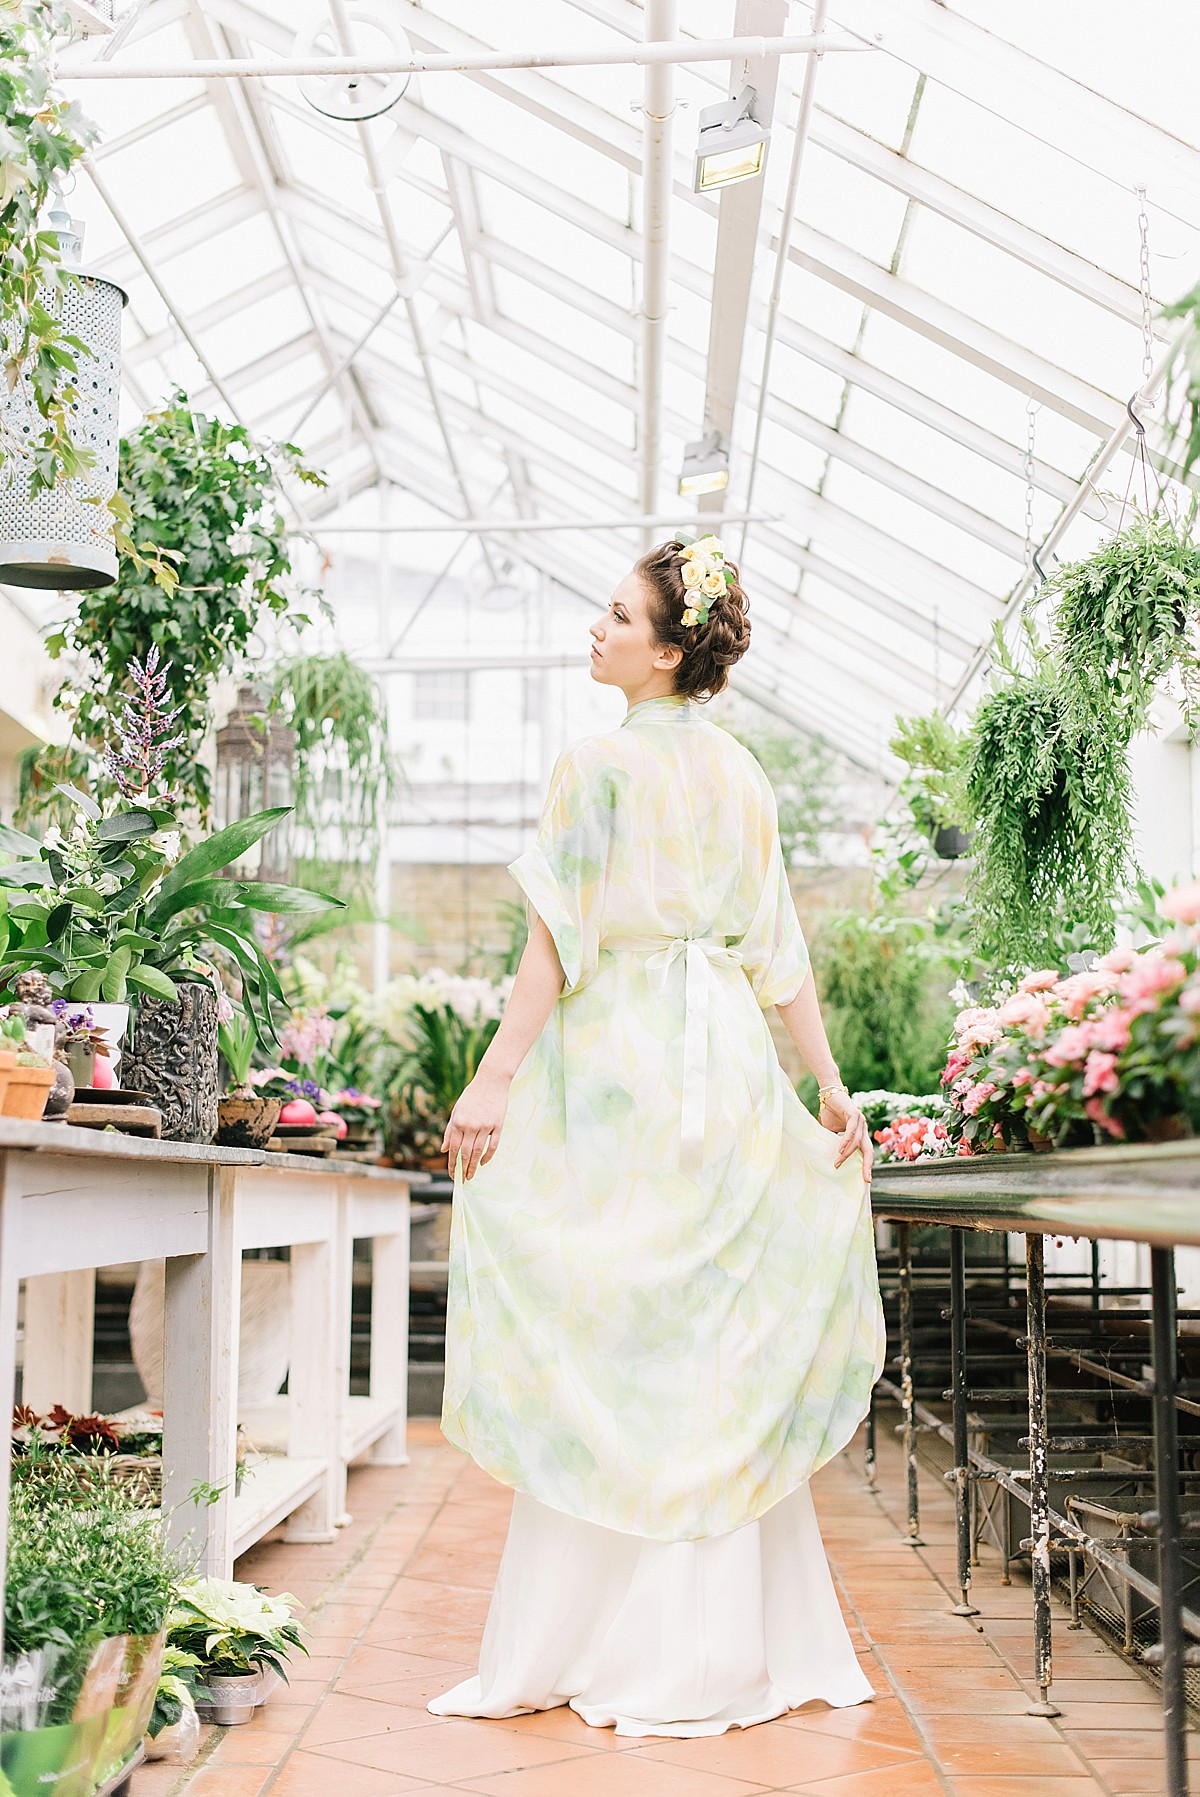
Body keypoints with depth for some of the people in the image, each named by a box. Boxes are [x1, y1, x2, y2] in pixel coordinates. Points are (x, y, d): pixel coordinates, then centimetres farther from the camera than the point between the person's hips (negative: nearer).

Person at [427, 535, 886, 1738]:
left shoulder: (601, 759, -6)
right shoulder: (742, 777, 14)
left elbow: (560, 937, -13)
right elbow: (778, 948, 14)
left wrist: (495, 1077, -14)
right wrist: (831, 1085, 16)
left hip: (619, 1055, -6)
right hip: (727, 1059, 7)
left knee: (600, 1361, -3)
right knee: (719, 1348, 10)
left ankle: (559, 1649, 4)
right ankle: (730, 1645, 16)